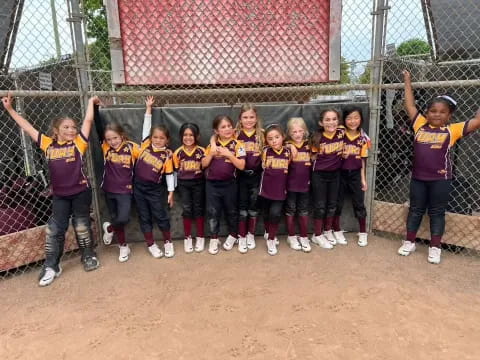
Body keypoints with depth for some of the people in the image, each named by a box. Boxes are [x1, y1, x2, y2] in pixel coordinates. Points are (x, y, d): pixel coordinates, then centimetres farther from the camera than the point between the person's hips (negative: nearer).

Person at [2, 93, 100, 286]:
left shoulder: (79, 142, -3)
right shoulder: (48, 144, 4)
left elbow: (88, 120, -3)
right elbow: (27, 127, 11)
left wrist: (91, 102, 6)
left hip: (81, 192, -3)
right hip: (59, 195, 3)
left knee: (82, 226, 10)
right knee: (54, 230, 6)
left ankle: (89, 256, 29)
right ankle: (51, 266, 17)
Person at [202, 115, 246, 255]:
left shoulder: (237, 144, -7)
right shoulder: (212, 144, 2)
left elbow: (241, 166, -14)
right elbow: (204, 164, 0)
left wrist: (228, 154, -22)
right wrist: (212, 152, -14)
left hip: (229, 183, -2)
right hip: (212, 184, 2)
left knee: (231, 211, 14)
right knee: (212, 212, 7)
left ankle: (232, 235, 34)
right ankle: (214, 239, 22)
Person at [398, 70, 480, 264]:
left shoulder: (452, 130, -3)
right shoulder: (420, 125, 3)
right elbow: (410, 105, 9)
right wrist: (408, 81, 13)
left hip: (440, 179, -2)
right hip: (418, 177, 2)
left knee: (436, 213, 10)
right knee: (415, 210, 14)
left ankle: (435, 247, 22)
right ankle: (409, 242, 27)